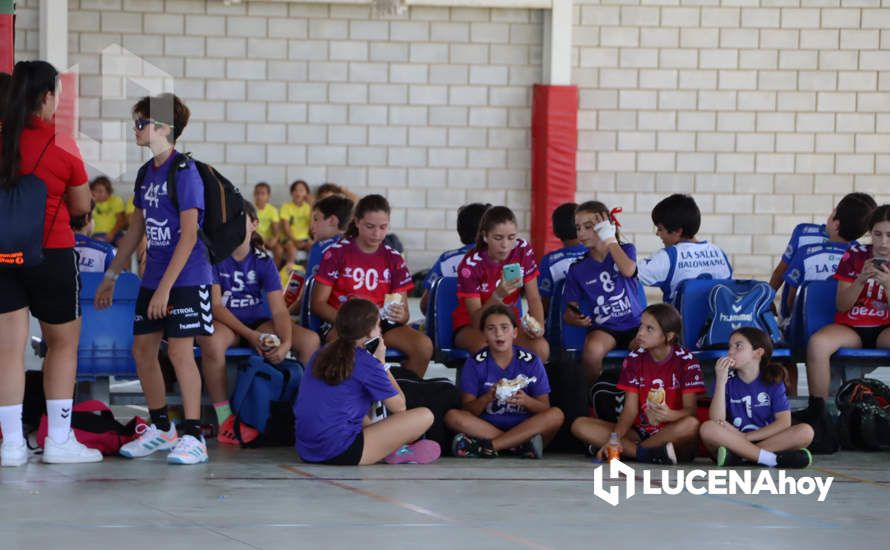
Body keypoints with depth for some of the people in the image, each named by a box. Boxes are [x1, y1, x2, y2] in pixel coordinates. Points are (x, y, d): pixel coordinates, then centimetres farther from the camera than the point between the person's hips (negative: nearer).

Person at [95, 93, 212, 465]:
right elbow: (136, 229, 21)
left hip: (186, 278, -8)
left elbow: (188, 235, -18)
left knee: (179, 349, -11)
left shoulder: (184, 172, -14)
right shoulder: (147, 172, 11)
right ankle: (160, 429, 22)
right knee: (143, 349, 9)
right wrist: (111, 276, 20)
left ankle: (192, 437, -7)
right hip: (153, 278, 8)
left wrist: (165, 287, -21)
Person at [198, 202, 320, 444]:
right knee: (213, 340, -41)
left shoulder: (263, 260, 1)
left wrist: (285, 343, -26)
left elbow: (279, 309, -6)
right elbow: (215, 305, -14)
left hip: (258, 322, 4)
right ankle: (225, 421, -31)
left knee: (311, 340, -19)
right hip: (224, 323, -4)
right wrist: (249, 335, -24)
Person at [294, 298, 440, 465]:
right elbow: (399, 407, 4)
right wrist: (381, 362, 12)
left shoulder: (322, 354, 14)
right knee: (425, 416, -4)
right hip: (341, 454, -9)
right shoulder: (366, 362, -7)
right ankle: (396, 453, 19)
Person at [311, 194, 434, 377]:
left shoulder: (393, 259, 9)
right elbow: (318, 303, -2)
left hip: (382, 323, 3)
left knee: (424, 346, -24)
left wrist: (401, 315, -19)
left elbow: (404, 312, 7)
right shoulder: (336, 253, 0)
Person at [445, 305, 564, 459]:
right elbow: (468, 411, -4)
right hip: (486, 426, 0)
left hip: (524, 427, 0)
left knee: (556, 415, -27)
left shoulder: (531, 362, 2)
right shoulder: (475, 363, 2)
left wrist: (526, 401, -21)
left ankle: (487, 446, -31)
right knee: (452, 416, -26)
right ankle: (521, 445, -31)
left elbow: (545, 409, 0)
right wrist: (489, 396, -23)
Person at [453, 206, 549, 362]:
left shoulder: (523, 251, -9)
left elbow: (534, 298, -4)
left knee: (541, 348, -27)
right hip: (471, 325, -3)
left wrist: (538, 325, -25)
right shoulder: (471, 265, -19)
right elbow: (476, 320, -21)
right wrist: (498, 295, -39)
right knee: (485, 349, -39)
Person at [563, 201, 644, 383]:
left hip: (634, 323, 0)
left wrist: (610, 240, -9)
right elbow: (569, 311, 8)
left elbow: (628, 270, -20)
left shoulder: (626, 250, 5)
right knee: (592, 350, -35)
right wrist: (574, 318, -17)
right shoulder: (577, 269, 7)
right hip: (603, 328, 1)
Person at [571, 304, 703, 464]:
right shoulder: (634, 359, 5)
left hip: (672, 433, -4)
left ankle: (628, 450, -27)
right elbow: (630, 409, 0)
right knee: (579, 426, -15)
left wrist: (670, 415, -33)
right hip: (640, 431, 4)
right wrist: (615, 437, -19)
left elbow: (690, 409, -10)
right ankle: (647, 453, -28)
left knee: (691, 425, -39)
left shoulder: (686, 361, -5)